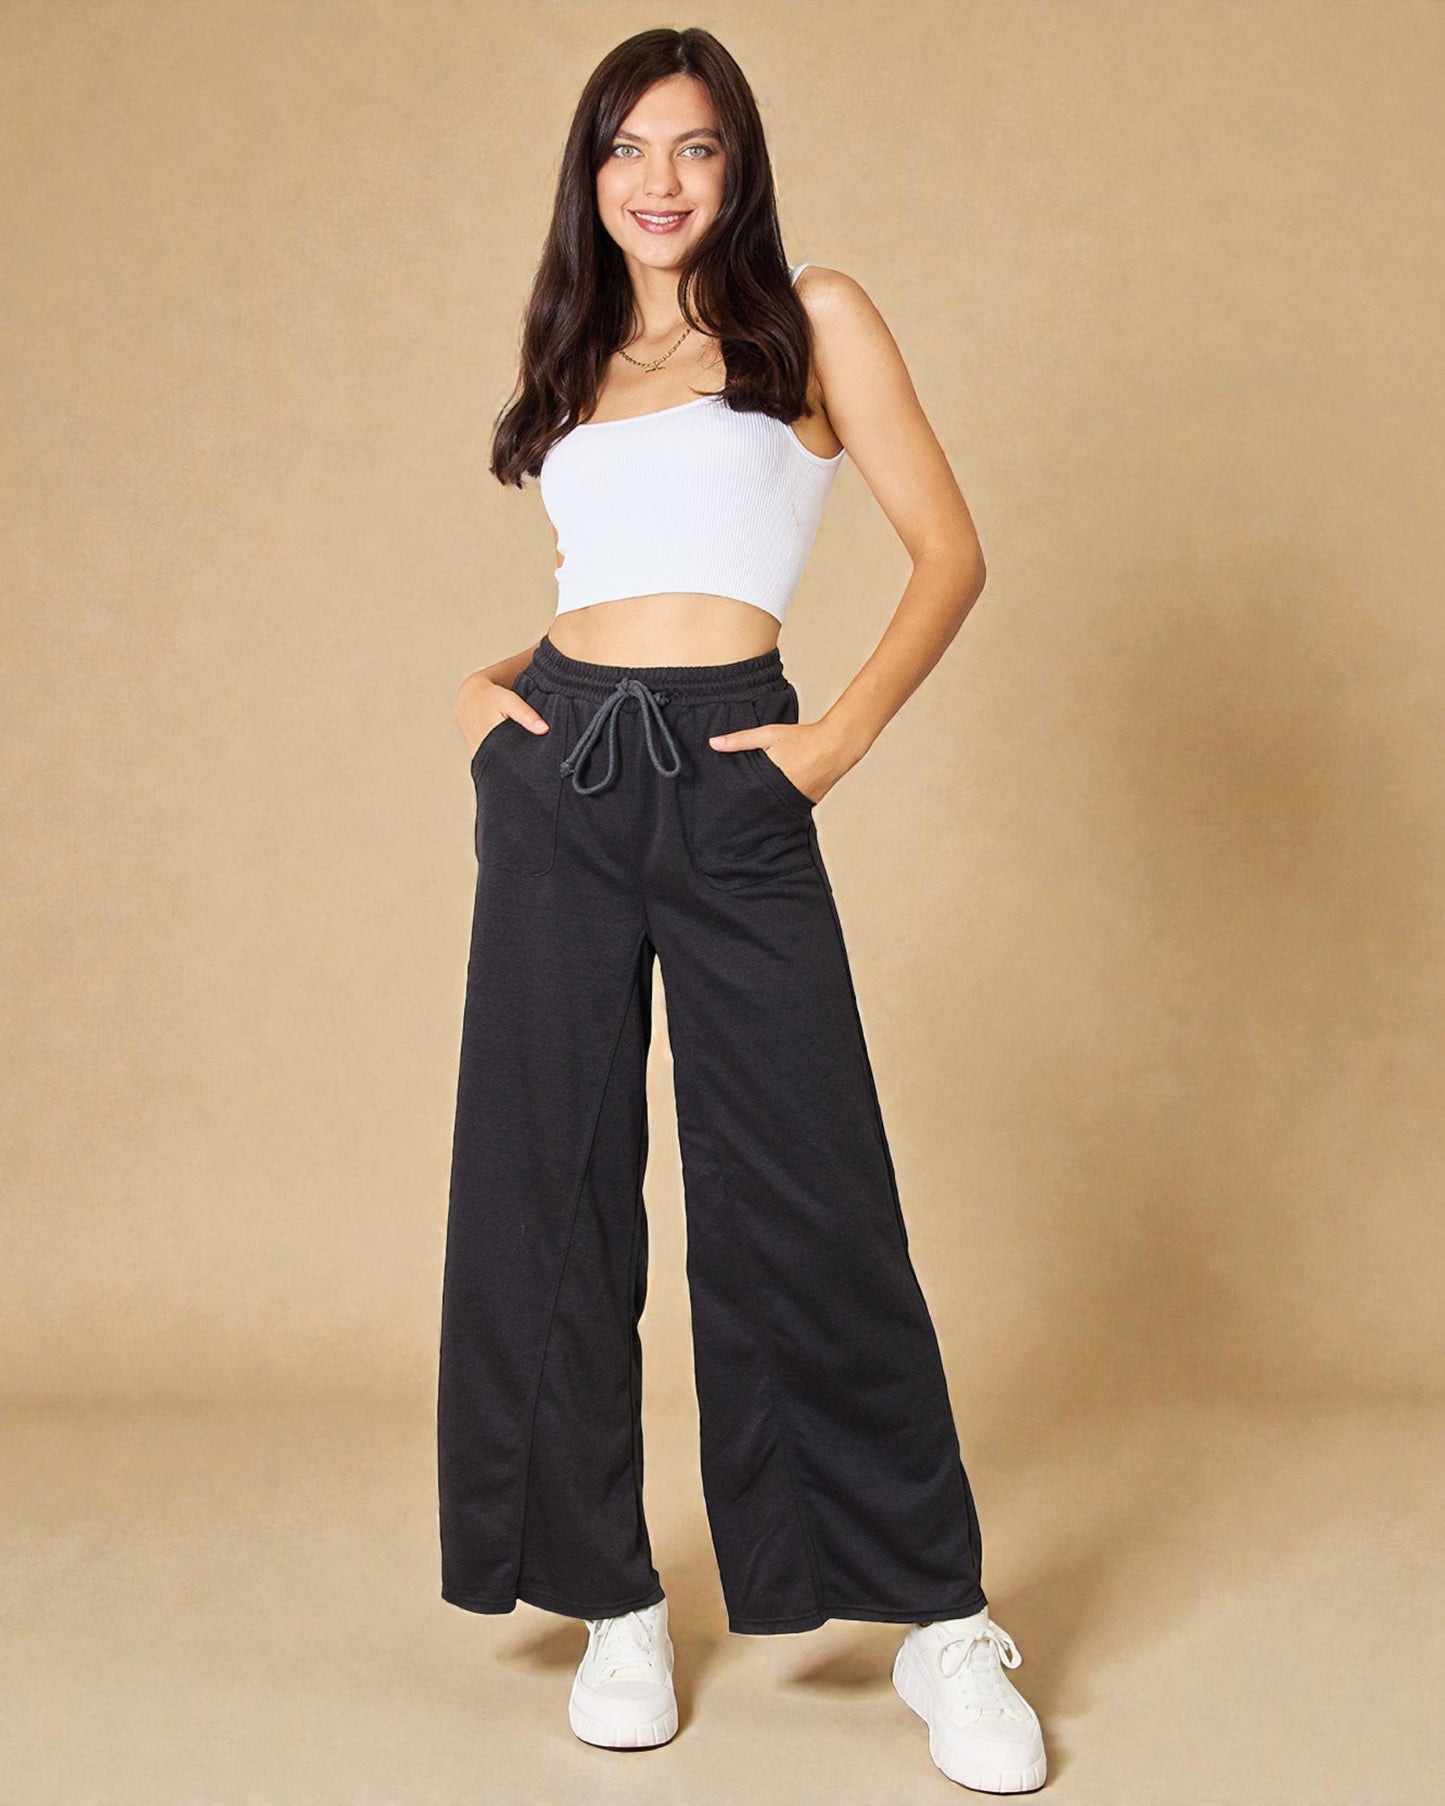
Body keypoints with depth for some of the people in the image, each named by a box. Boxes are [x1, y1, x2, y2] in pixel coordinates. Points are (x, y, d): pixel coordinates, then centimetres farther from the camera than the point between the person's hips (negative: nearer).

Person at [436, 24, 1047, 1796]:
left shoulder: (813, 318, 6)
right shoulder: (578, 368, 19)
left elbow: (950, 552, 1)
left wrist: (841, 736, -8)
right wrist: (480, 685, 6)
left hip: (730, 782, -4)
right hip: (556, 773, 5)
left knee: (803, 1190, -6)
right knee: (553, 1184, 3)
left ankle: (942, 1621, 7)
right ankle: (613, 1599, 16)